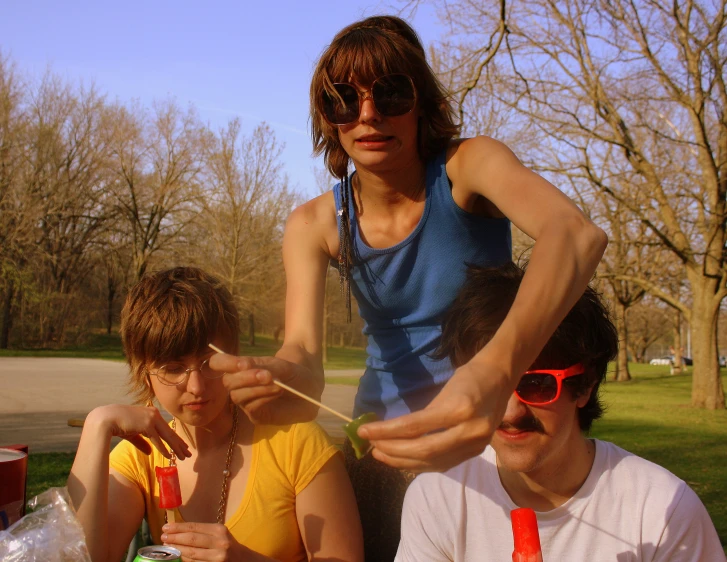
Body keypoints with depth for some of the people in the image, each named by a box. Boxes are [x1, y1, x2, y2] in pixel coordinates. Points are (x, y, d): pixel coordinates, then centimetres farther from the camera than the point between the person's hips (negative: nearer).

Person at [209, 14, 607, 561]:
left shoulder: (467, 166, -19)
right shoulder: (314, 224, -8)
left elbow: (577, 234, -39)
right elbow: (303, 352, -19)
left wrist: (497, 370, -58)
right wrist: (283, 377, -46)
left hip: (494, 427, -2)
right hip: (386, 434, 3)